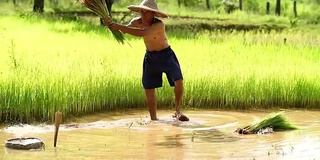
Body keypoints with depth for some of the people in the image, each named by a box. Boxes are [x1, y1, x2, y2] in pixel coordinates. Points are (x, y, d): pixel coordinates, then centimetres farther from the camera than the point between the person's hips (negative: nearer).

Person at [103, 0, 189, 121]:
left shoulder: (159, 25, -29)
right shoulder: (137, 22, -10)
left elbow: (142, 33, -43)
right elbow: (124, 31, -4)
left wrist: (119, 27, -46)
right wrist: (112, 25, -26)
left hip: (165, 55, -5)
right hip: (150, 57, 5)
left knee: (178, 80, -23)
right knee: (148, 89, 3)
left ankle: (178, 111, -6)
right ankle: (153, 119, 15)